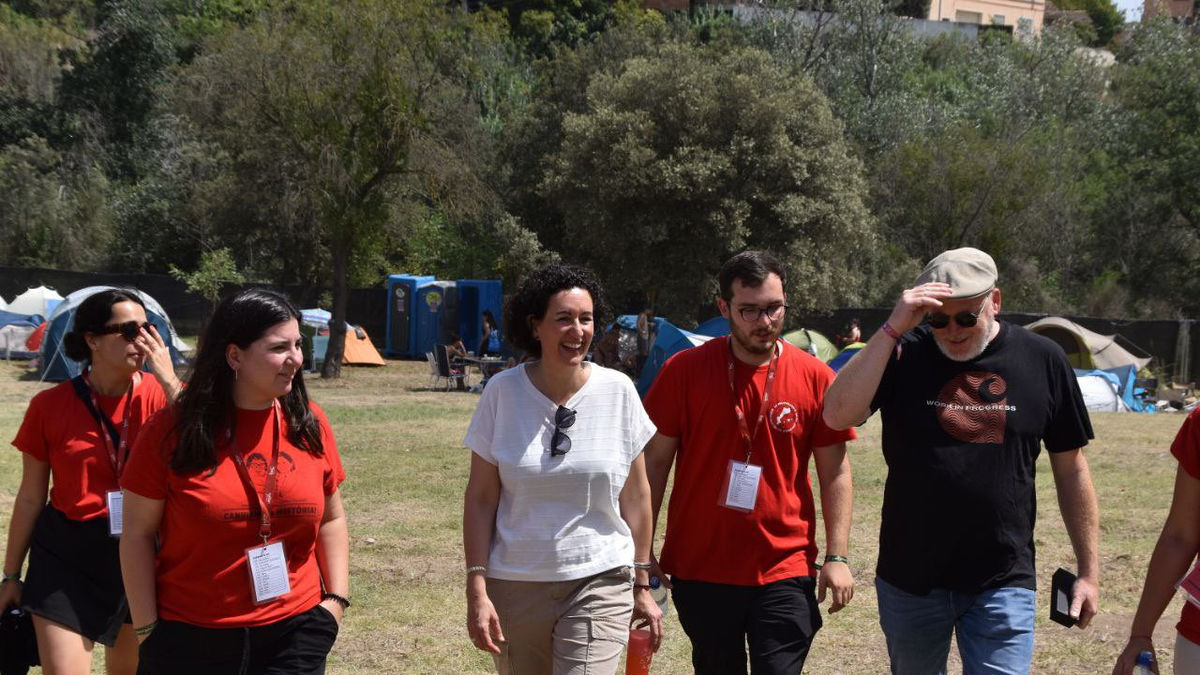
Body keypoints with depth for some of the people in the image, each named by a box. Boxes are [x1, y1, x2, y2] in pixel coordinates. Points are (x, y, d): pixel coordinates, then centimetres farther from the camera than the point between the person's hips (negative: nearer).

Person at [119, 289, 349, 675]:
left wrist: (337, 597, 4)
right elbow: (138, 533, -3)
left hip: (294, 635, 2)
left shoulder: (309, 424, 3)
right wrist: (147, 626, -5)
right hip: (190, 640, -2)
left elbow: (331, 519, 13)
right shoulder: (174, 430, -7)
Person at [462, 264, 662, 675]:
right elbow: (480, 499, 0)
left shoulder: (618, 391, -2)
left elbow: (636, 495, 5)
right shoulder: (503, 392, -3)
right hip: (515, 587, 1)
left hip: (601, 583, -1)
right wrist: (477, 589, -7)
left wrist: (642, 585, 7)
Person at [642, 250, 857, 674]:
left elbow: (835, 473, 2)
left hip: (784, 572, -1)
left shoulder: (815, 377, -3)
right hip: (699, 571, 1)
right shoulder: (684, 371, -5)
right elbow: (655, 462, 1)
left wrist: (837, 557, -4)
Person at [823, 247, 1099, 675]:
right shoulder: (903, 354, -4)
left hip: (1003, 584, -1)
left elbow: (1070, 467, 7)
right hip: (910, 577, 1)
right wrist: (893, 329, -24)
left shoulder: (1043, 361, 0)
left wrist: (1089, 571, 7)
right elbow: (838, 415, -20)